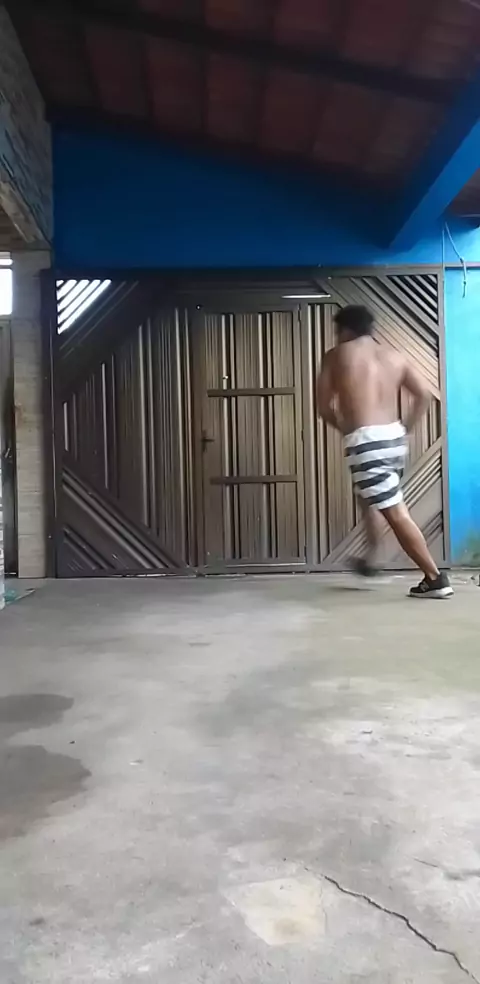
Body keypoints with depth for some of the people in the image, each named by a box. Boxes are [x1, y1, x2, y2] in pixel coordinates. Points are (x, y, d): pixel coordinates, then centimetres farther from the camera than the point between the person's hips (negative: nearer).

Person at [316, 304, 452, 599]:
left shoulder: (337, 355, 3)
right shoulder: (394, 356, 14)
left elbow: (324, 407, 6)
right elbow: (424, 394, 7)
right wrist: (406, 428, 16)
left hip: (365, 441, -6)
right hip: (395, 437, 7)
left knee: (396, 513, -4)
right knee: (371, 498, 30)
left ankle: (436, 579, -3)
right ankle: (371, 559, 36)